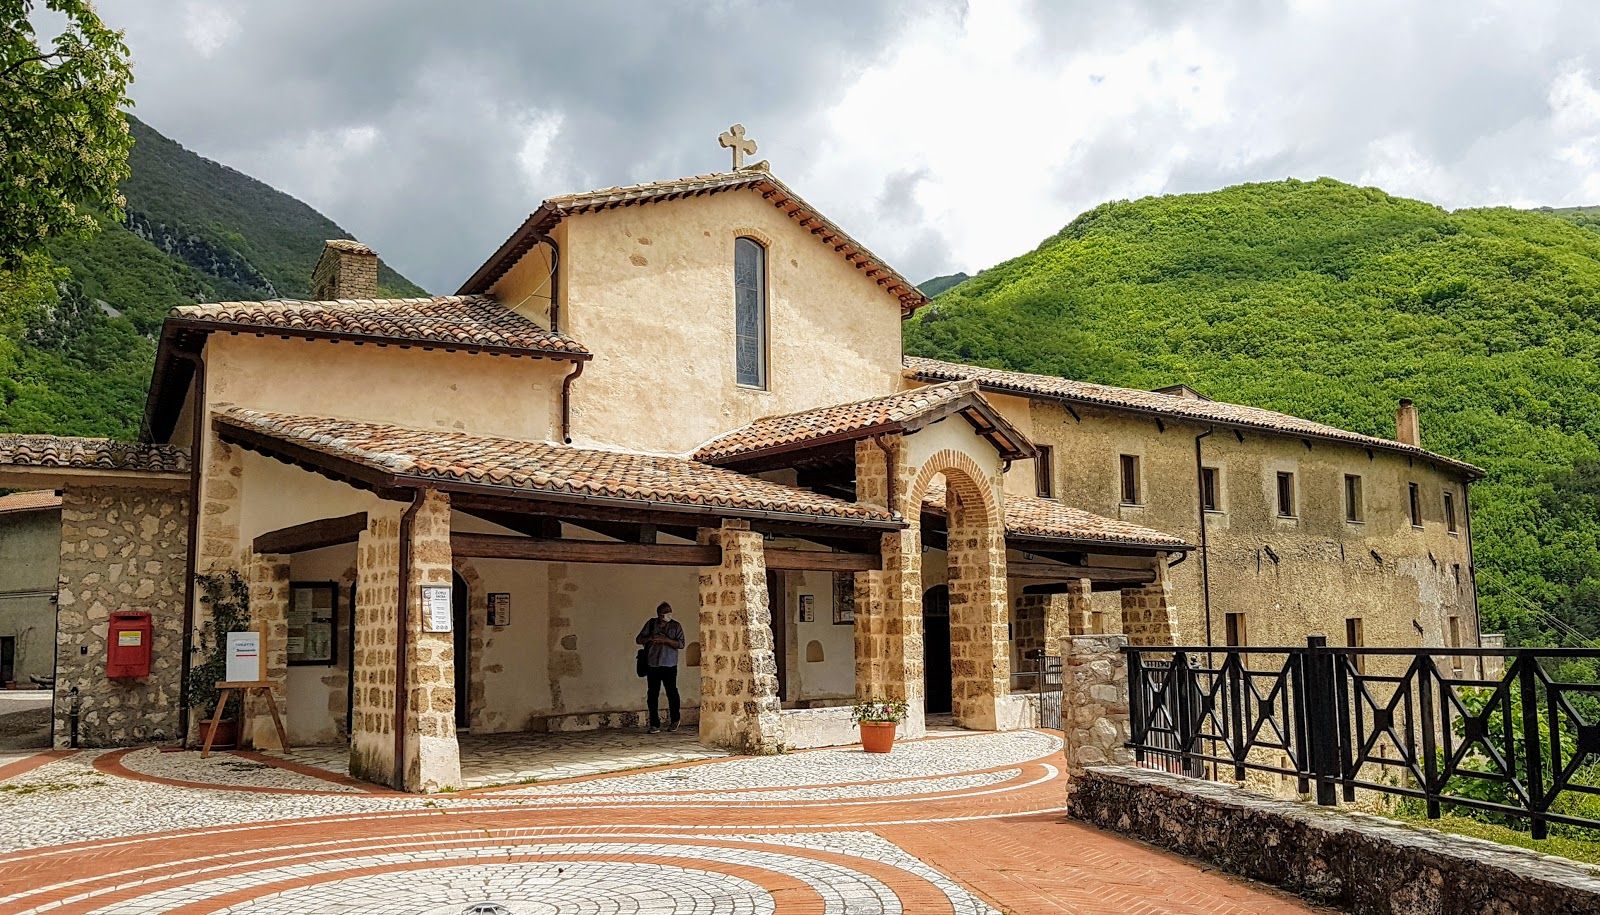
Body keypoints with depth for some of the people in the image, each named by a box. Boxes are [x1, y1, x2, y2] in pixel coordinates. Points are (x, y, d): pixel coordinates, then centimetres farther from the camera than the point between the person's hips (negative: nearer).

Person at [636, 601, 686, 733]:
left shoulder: (675, 626, 4)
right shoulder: (650, 624, 9)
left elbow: (681, 644, -5)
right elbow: (639, 639, 8)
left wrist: (666, 640, -17)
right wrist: (650, 638, -11)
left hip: (669, 665, -2)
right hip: (652, 665, 2)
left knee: (672, 693, -2)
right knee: (652, 695, 0)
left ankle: (674, 721, 19)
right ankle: (654, 725, 7)